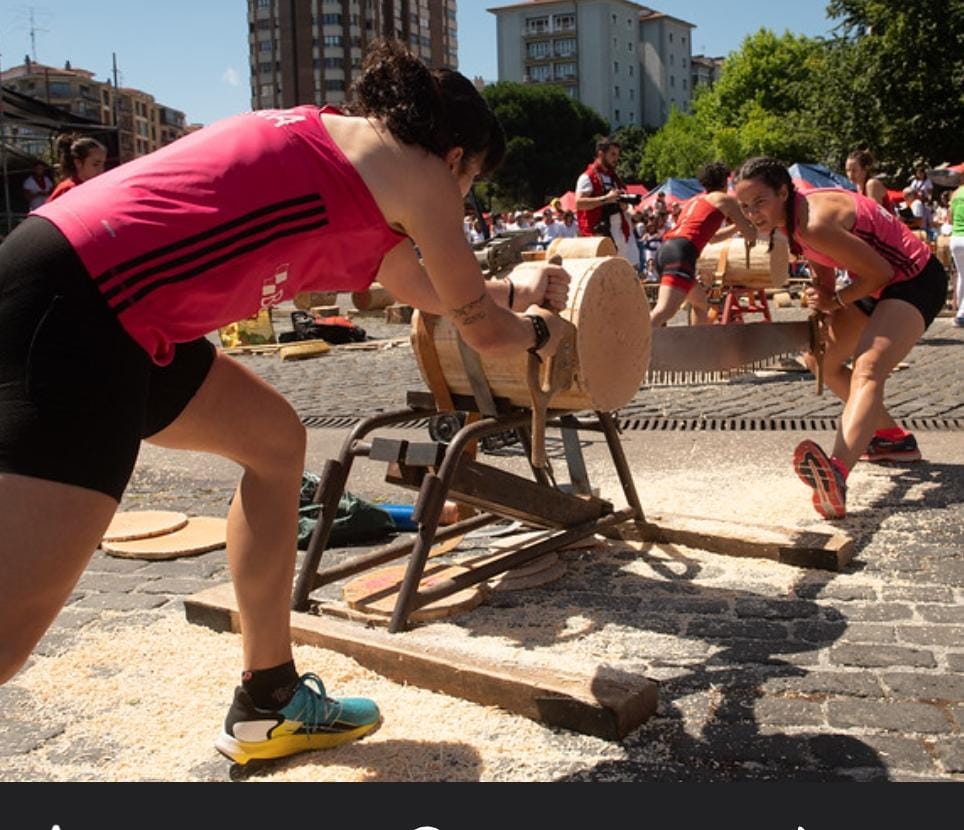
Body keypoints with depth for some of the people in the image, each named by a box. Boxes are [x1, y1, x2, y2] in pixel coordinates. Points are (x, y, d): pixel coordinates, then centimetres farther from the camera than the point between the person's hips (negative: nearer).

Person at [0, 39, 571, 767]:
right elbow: (483, 330, 11)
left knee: (275, 441, 20)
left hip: (110, 302, 11)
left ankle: (270, 704, 27)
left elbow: (423, 288, 39)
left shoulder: (338, 148, 26)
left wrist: (518, 288, 45)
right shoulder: (410, 169, 1)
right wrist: (539, 329, 30)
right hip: (77, 305, -11)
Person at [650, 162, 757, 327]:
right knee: (663, 311, -25)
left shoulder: (694, 200, 33)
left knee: (701, 301, 27)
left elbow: (710, 237, 44)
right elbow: (750, 234, 16)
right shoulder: (725, 199, 13)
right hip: (681, 251, -9)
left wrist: (736, 226, 44)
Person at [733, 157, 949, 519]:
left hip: (915, 281, -10)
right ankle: (894, 438, 32)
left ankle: (836, 474, -55)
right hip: (879, 283, 10)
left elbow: (881, 271, -23)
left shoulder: (814, 225, -29)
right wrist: (822, 300, -7)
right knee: (820, 359, 18)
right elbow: (825, 276, 10)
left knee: (868, 367, -33)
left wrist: (834, 302, -12)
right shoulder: (793, 217, 0)